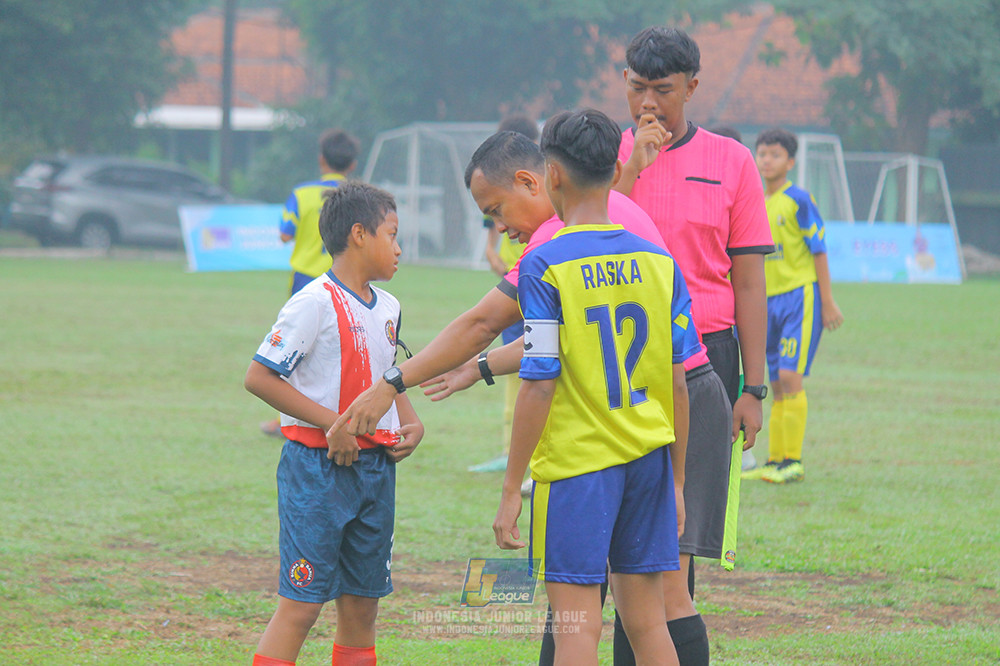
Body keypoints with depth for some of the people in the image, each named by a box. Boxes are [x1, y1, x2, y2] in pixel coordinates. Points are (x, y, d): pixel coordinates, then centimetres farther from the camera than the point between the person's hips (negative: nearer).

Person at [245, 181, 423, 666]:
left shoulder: (387, 308, 11)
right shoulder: (315, 303, -13)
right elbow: (259, 377, -16)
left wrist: (410, 424, 8)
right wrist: (331, 422, -19)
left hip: (376, 464, 8)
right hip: (318, 465, -8)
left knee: (362, 603, 10)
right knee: (301, 603, -9)